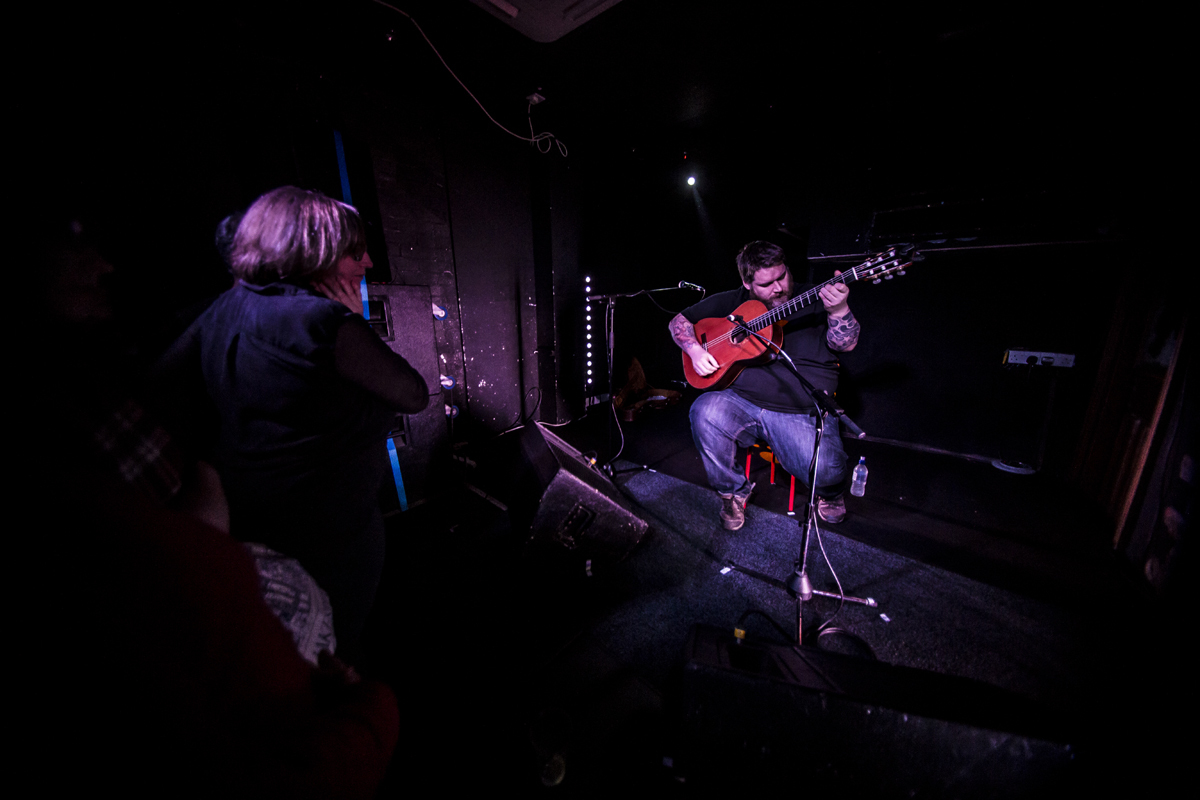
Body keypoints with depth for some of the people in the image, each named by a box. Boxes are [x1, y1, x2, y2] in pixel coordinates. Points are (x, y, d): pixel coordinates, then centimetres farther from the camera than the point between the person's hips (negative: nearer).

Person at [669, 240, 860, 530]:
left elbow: (845, 344, -4)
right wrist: (695, 349, -6)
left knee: (824, 470, -25)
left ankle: (829, 492, 19)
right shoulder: (731, 302, 11)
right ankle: (733, 491, -3)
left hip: (803, 413, -1)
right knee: (705, 412, -30)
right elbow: (680, 321, 13)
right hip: (743, 403, 2)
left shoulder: (812, 302, 7)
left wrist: (838, 310, -25)